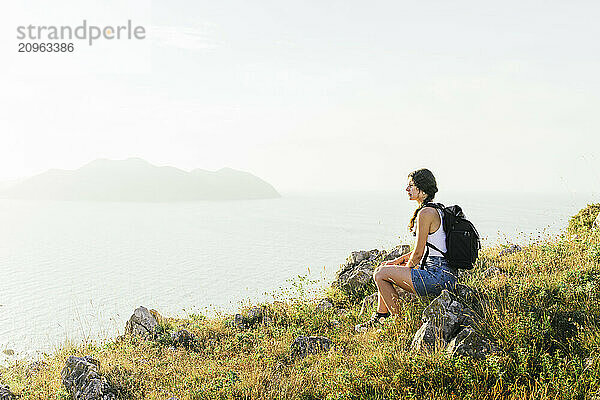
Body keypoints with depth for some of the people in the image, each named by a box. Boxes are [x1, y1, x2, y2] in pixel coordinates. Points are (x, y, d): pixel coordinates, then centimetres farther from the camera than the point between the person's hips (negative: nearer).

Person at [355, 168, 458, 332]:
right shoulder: (435, 210, 15)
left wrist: (406, 269, 2)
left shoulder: (426, 213, -17)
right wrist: (398, 260, 17)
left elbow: (418, 253, -16)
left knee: (380, 275, -5)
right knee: (382, 268, 17)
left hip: (438, 278, -11)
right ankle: (380, 317, 22)